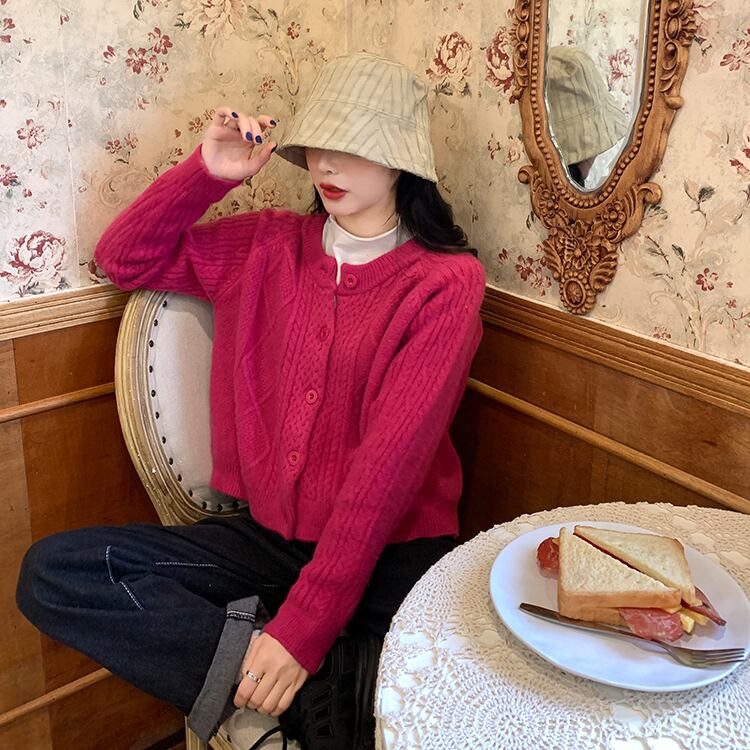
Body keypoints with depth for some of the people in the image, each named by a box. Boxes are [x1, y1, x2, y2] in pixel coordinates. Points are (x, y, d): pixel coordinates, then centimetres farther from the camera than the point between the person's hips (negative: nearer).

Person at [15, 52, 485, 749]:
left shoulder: (445, 280, -8)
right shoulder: (269, 245, 8)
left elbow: (390, 461, -17)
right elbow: (123, 257, 15)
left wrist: (304, 626, -22)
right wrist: (208, 170, -1)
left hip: (390, 552, -4)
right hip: (267, 536, 5)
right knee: (51, 570, -15)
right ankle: (336, 674, -20)